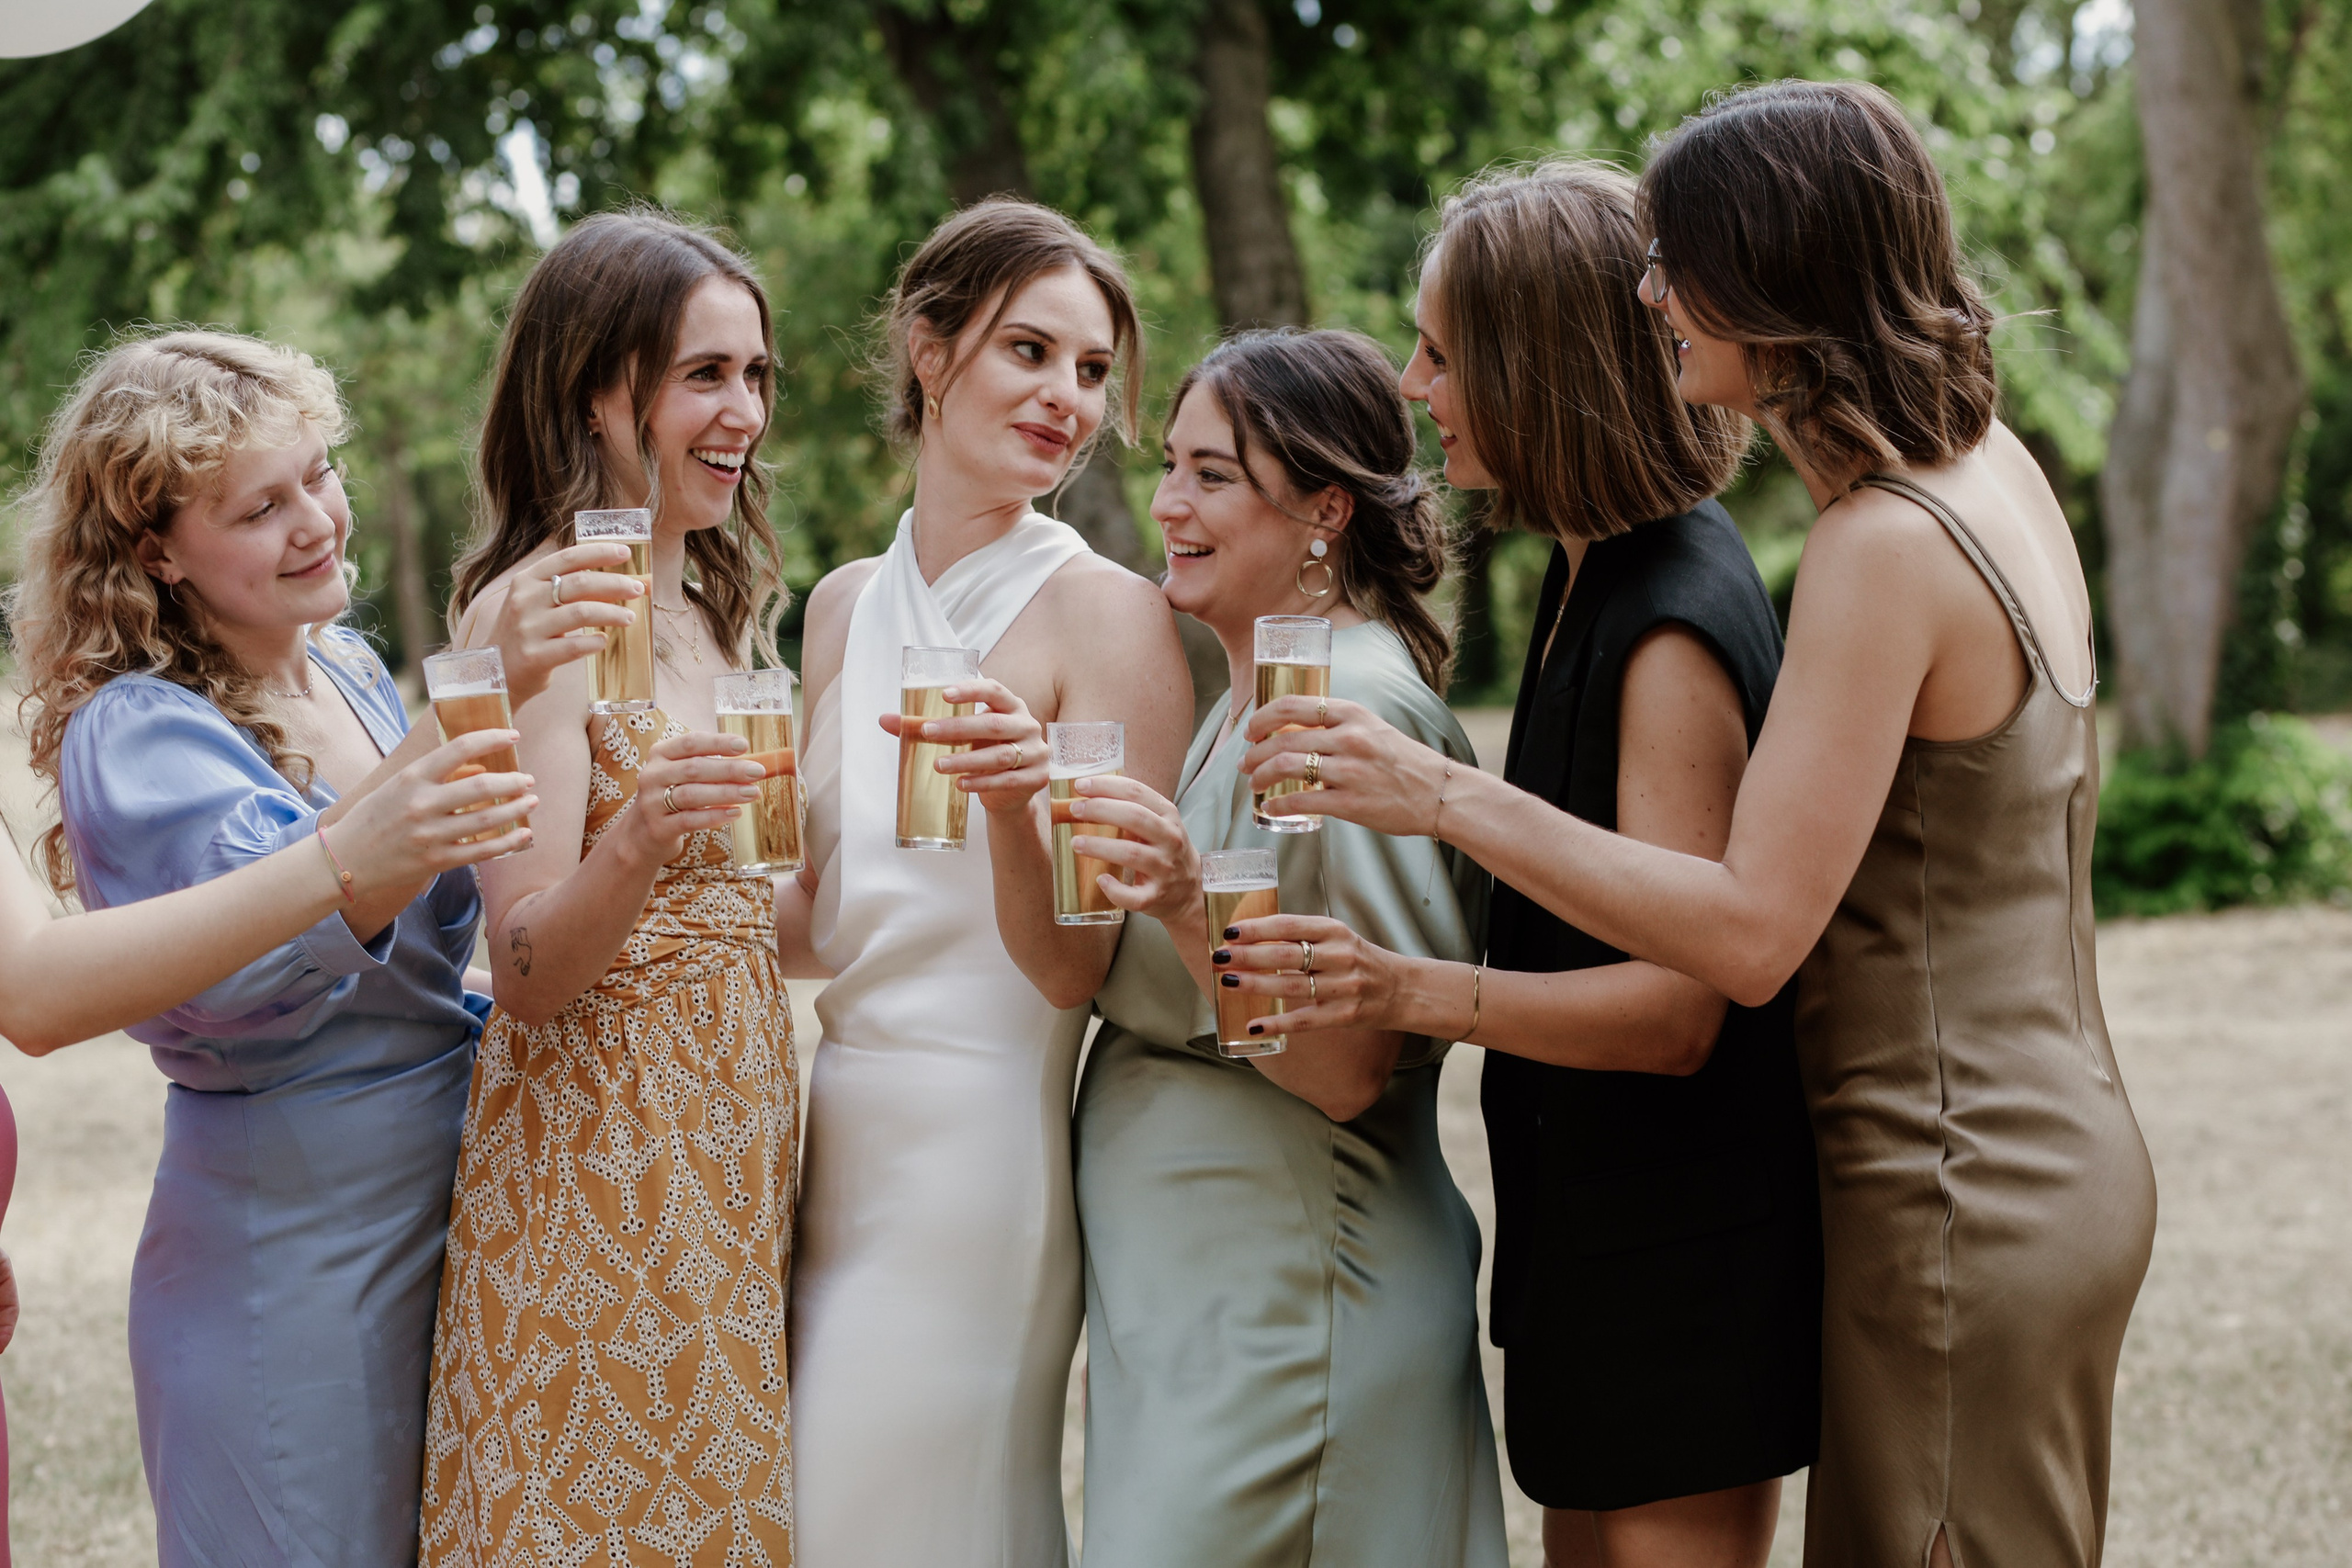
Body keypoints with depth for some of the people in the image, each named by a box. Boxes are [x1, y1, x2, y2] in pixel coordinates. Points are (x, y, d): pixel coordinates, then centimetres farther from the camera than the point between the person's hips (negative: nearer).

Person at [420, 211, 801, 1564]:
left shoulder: (716, 609, 12)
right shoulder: (530, 610, -12)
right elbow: (528, 970, -17)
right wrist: (635, 842, -33)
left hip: (732, 1135, 8)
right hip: (598, 1159, -7)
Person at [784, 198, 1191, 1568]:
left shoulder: (1110, 611, -9)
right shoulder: (848, 606, 10)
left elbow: (1074, 964, -11)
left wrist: (1013, 814, -28)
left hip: (986, 1138, -6)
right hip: (845, 1132, 6)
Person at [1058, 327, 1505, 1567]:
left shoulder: (1354, 707, -17)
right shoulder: (1246, 701, 13)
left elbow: (1352, 1070, -19)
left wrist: (1191, 909, -31)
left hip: (1278, 1313, -9)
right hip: (1188, 1285, 9)